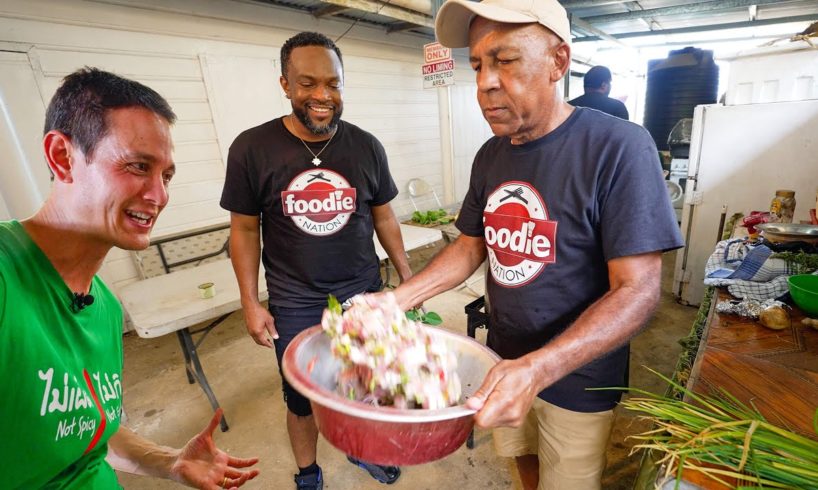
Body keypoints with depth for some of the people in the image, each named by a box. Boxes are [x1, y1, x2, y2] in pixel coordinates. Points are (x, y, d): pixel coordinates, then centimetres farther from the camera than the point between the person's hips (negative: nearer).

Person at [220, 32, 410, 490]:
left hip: (364, 295, 2)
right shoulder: (252, 148, -9)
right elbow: (244, 229, -2)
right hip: (294, 306, -1)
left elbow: (384, 217, 5)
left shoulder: (367, 146, -4)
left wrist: (407, 275, 6)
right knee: (302, 400, 17)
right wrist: (251, 303, -3)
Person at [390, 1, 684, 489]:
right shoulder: (490, 156, -2)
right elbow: (471, 246, 2)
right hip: (506, 361, 5)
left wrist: (538, 369, -35)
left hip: (576, 378, -4)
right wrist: (398, 297, -11)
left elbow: (637, 291, -23)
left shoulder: (618, 147, -21)